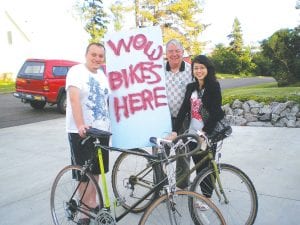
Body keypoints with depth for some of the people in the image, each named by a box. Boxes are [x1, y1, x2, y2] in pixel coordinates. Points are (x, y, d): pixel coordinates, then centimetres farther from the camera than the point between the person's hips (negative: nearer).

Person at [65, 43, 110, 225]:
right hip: (81, 132, -6)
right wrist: (80, 125, -36)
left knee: (96, 170, 17)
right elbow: (74, 98, -23)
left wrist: (110, 124, 17)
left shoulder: (102, 75, 12)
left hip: (101, 130, 7)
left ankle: (93, 203, 35)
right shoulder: (77, 71, -9)